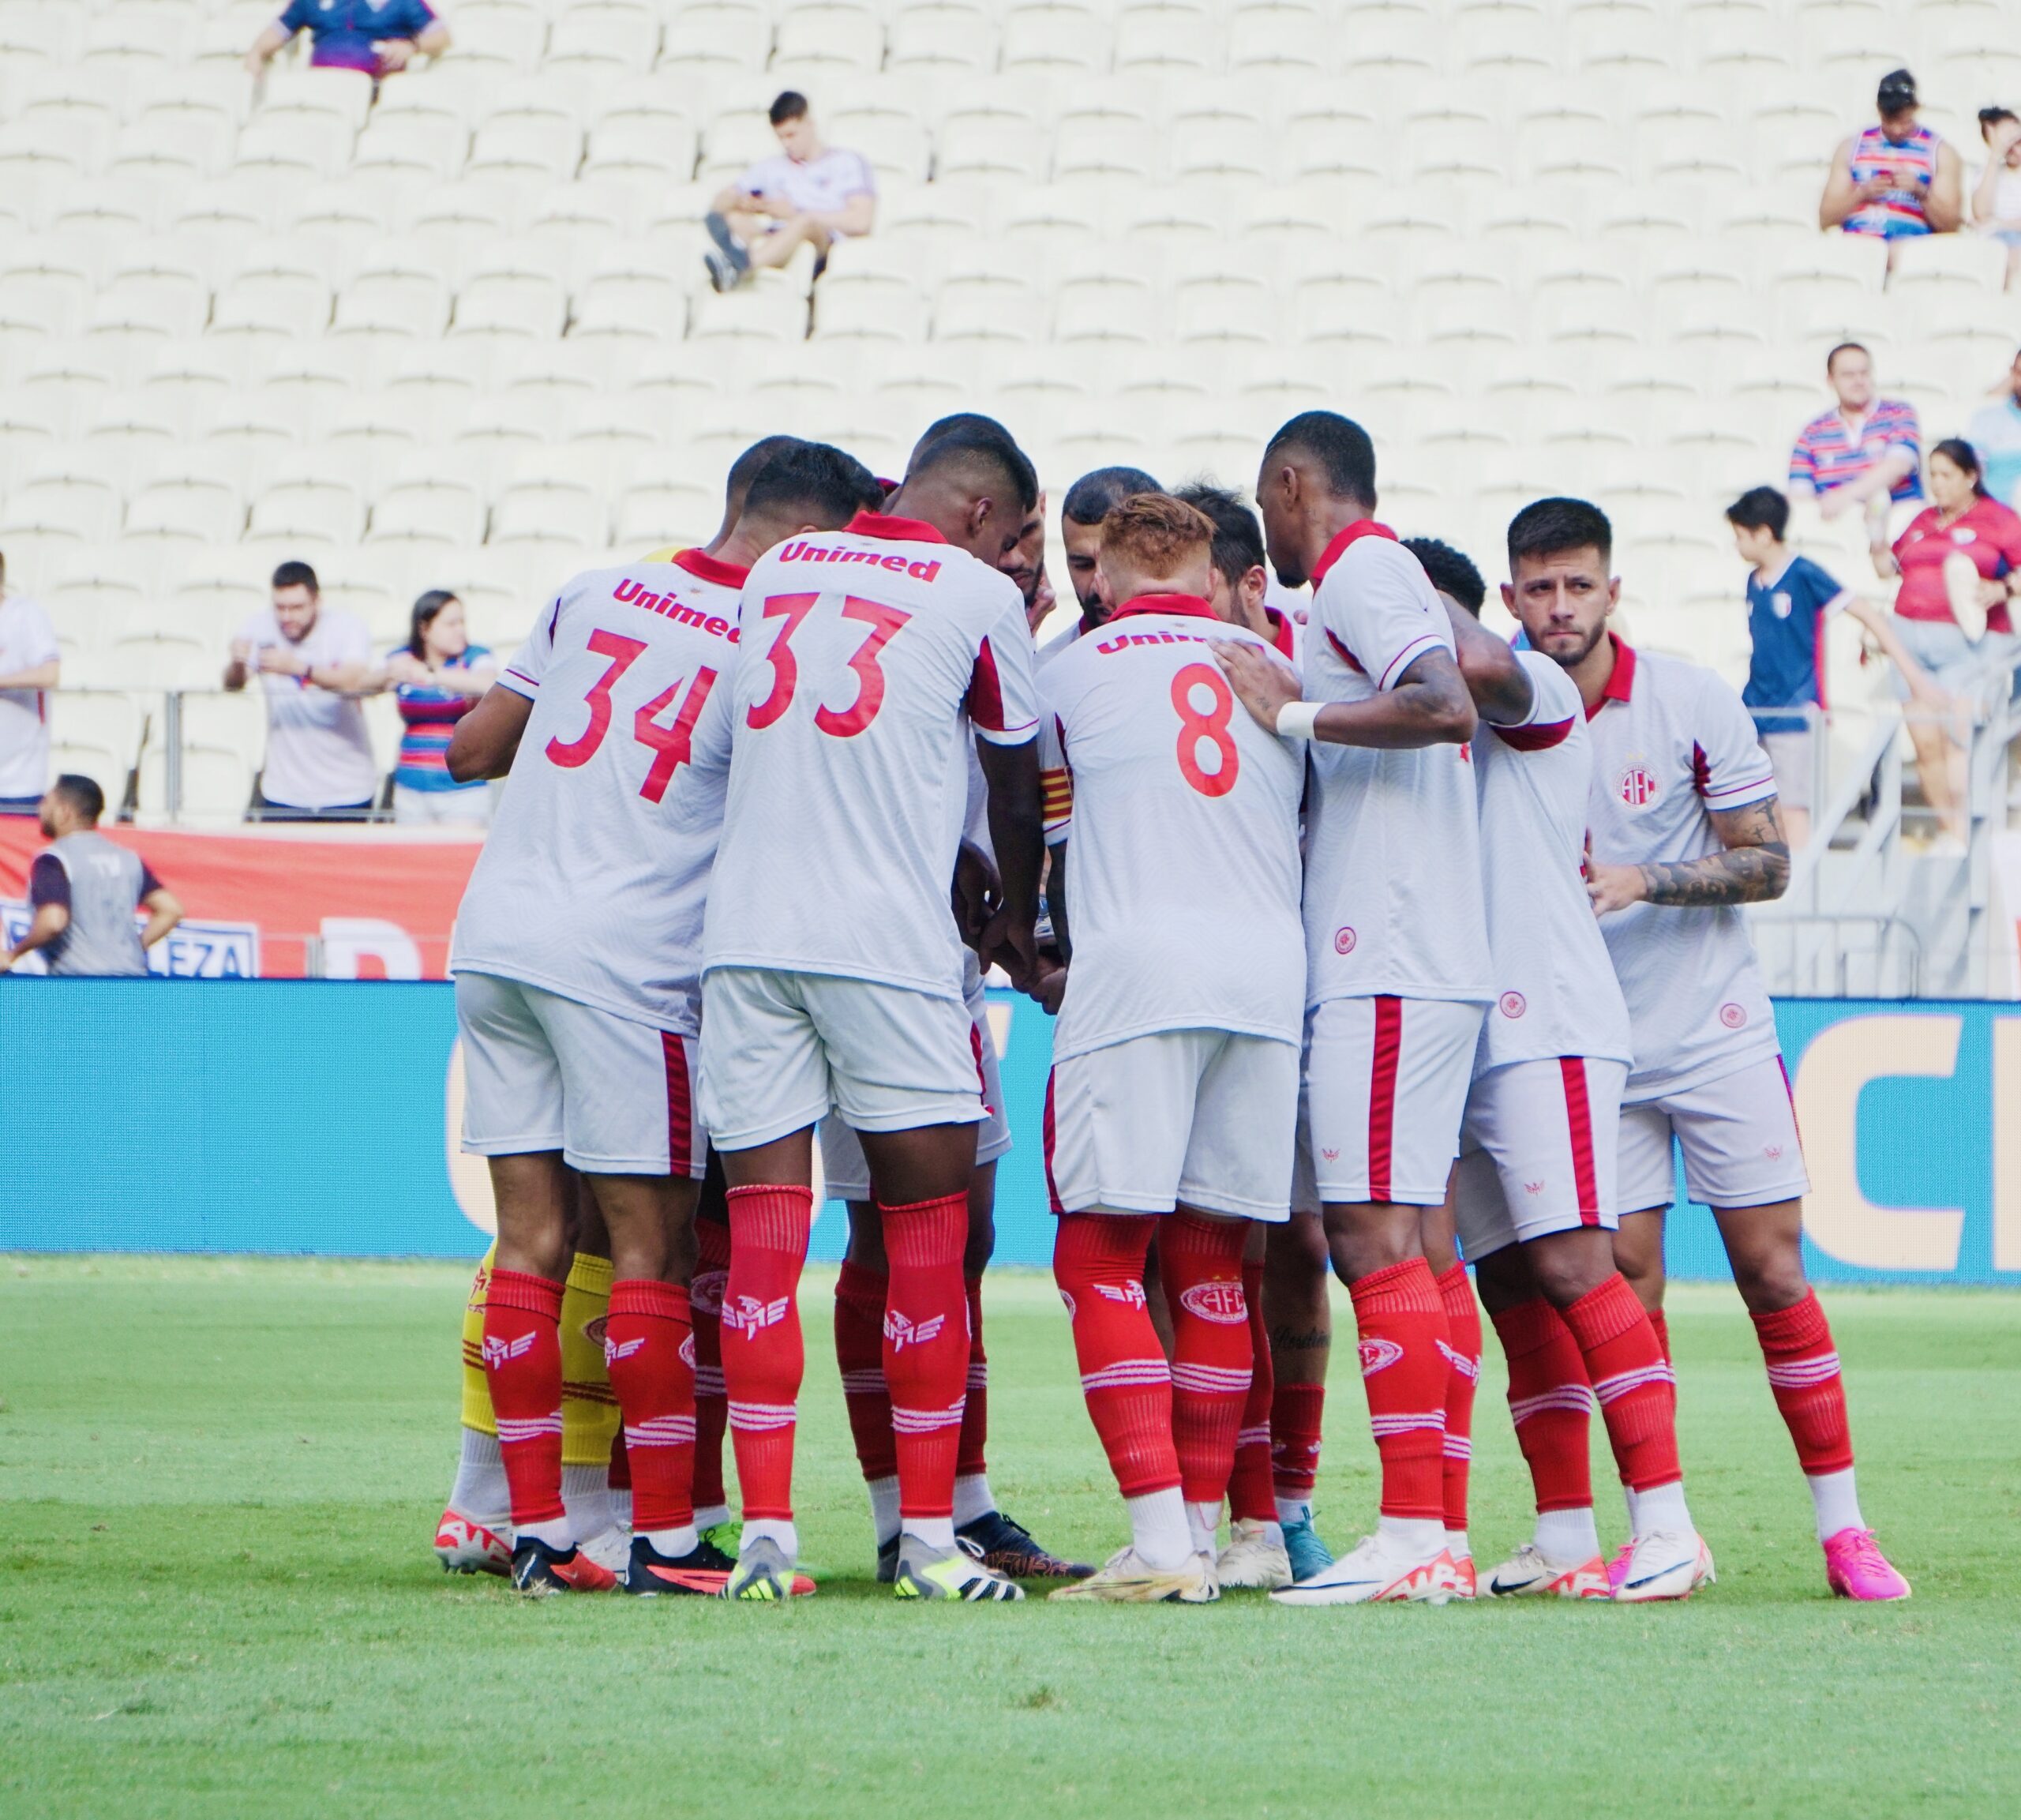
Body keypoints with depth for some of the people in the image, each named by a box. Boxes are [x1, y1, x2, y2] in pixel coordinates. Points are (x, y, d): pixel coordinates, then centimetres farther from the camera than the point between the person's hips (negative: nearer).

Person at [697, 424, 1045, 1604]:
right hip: (889, 937, -4)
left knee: (764, 1235, 2)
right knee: (929, 1227, 5)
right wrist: (1018, 924, 31)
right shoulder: (978, 596, 3)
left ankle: (766, 1531, -2)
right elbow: (1019, 786, 13)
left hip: (745, 929, 4)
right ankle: (928, 1533, 5)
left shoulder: (778, 569, 16)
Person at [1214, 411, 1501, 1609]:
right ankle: (1439, 1538, 7)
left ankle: (1410, 1537, -16)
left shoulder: (1360, 571, -7)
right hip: (1431, 965, 10)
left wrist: (1293, 712, -15)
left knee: (1375, 1241, -12)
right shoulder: (1393, 577, 22)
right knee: (1405, 1247, 8)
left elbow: (1446, 707, -22)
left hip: (1382, 967, -10)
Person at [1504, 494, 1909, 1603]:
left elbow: (1766, 863, -5)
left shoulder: (1691, 702, -6)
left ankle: (1842, 1526, 2)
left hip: (1715, 1031, -1)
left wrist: (1644, 880, -19)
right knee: (1624, 1285, -4)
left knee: (1773, 1271, -3)